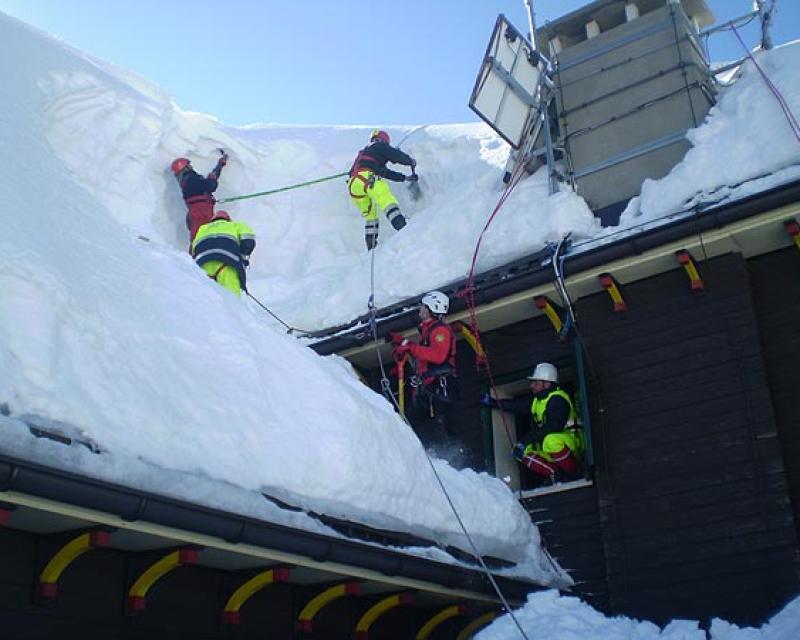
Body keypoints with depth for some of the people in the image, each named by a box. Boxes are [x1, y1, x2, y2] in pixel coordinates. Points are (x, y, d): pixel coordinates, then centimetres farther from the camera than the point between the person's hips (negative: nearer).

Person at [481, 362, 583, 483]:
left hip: (570, 444, -9)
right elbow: (516, 405, 10)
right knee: (519, 452, -5)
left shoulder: (558, 399, -18)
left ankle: (572, 472, -18)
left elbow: (552, 428, -27)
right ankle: (556, 474, -11)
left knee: (551, 441, -41)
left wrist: (526, 441, -31)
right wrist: (492, 402, 4)